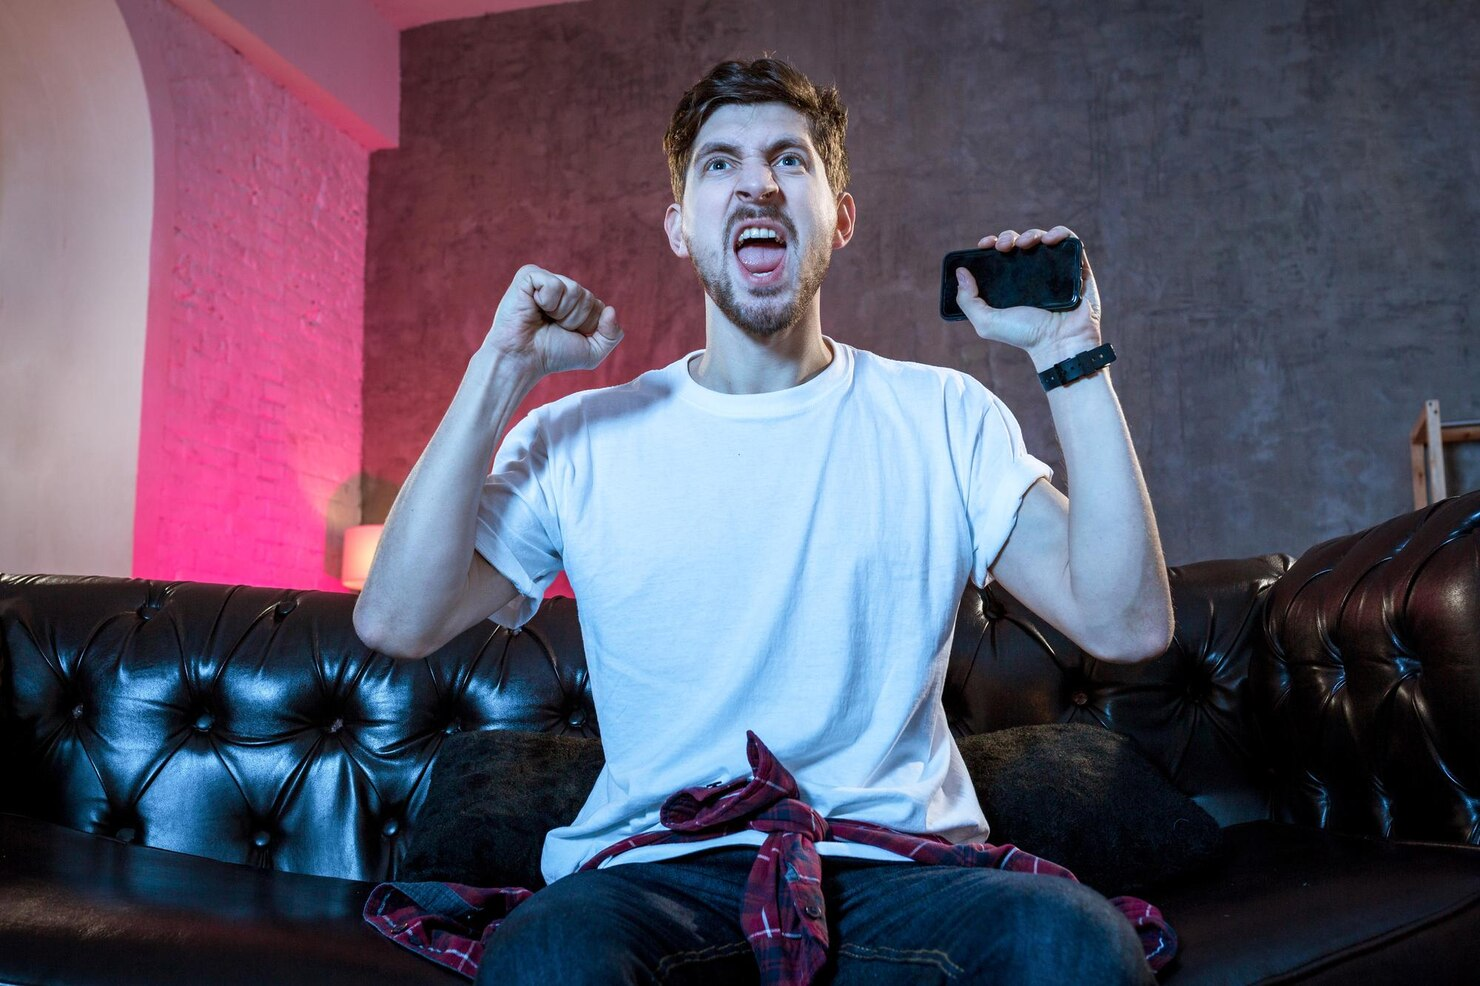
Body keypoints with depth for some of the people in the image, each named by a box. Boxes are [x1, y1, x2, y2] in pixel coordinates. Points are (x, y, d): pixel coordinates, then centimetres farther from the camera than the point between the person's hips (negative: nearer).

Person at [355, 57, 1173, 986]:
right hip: (661, 866, -1)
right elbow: (397, 623, -8)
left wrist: (1069, 357, -9)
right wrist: (502, 370, -9)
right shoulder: (578, 440, 4)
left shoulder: (944, 418, 5)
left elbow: (1126, 623, -5)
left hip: (897, 863, 2)